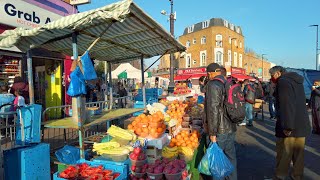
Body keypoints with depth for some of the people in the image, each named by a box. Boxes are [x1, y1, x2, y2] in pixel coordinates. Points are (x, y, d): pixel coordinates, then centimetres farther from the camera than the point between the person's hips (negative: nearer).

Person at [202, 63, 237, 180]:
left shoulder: (212, 85, -15)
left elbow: (213, 110, -20)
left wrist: (212, 133, -16)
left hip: (219, 130, -8)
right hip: (231, 128, 8)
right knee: (231, 157, 19)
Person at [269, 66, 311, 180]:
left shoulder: (283, 81, -13)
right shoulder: (296, 81, 16)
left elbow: (287, 105, -24)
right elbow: (300, 103, 20)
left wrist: (287, 126, -25)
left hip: (290, 126, -9)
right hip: (302, 125, 9)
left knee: (284, 154, 1)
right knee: (298, 153, 17)